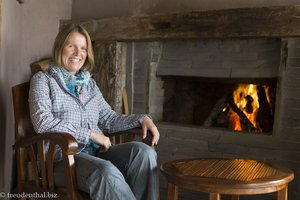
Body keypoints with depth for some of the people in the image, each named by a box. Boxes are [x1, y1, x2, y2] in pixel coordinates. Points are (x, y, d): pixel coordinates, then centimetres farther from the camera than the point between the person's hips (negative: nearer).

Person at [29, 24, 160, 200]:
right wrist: (90, 134, -14)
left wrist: (142, 119, -1)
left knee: (143, 151, -23)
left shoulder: (89, 83, 21)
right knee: (107, 171, -36)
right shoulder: (43, 80, 5)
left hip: (97, 152, 5)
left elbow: (109, 119, 17)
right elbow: (43, 123, -11)